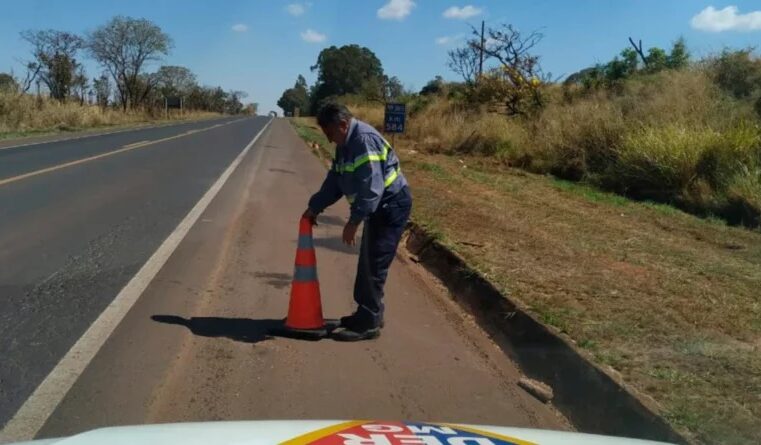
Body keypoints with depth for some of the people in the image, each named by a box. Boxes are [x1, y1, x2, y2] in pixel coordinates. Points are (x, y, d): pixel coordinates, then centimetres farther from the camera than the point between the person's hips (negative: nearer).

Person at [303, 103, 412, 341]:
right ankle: (368, 315, 26)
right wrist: (314, 207, 11)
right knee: (367, 263, 15)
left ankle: (369, 324, 1)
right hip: (378, 207, 10)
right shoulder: (346, 144, 10)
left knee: (374, 266, -7)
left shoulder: (365, 140, -22)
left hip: (392, 205, -10)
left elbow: (372, 187, -28)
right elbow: (334, 180, 17)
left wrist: (354, 222, -28)